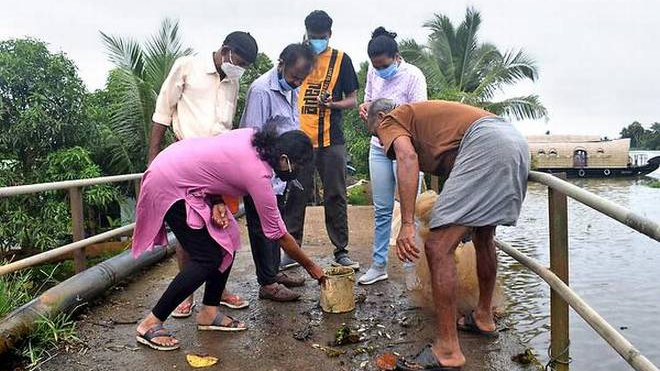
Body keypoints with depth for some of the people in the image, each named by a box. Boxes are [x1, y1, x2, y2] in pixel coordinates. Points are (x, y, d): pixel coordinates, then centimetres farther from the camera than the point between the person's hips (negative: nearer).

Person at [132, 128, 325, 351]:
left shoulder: (253, 138, -4)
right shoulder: (258, 174, -24)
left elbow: (216, 164, 6)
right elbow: (279, 234, -14)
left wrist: (217, 202, -8)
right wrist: (311, 267, -2)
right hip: (169, 185, -9)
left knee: (227, 241, 5)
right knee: (208, 258, -9)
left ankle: (209, 313, 15)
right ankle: (150, 324, 0)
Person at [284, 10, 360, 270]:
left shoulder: (341, 59, 6)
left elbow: (352, 100, 6)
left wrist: (331, 104, -15)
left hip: (331, 141, -1)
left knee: (335, 197, 3)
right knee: (296, 196, 4)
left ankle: (341, 251, 12)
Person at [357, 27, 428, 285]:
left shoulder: (413, 76, -13)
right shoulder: (373, 72, 4)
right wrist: (364, 108, -6)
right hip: (379, 147, 5)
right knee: (381, 209, 10)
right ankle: (379, 265, 19)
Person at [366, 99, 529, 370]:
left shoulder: (391, 120, 12)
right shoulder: (418, 115, 35)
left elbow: (407, 157, -12)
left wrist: (407, 223, -17)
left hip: (485, 144, -10)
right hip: (516, 141, 10)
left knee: (438, 247, -8)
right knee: (483, 236, 26)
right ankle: (483, 318, 41)